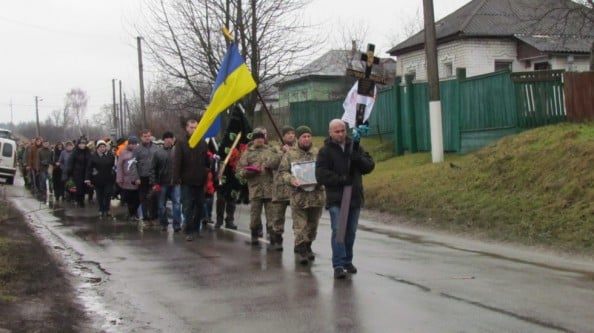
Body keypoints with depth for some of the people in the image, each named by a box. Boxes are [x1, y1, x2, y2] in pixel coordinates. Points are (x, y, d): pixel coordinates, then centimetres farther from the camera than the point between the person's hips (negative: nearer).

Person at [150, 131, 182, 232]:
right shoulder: (158, 153, 1)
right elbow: (153, 169, 3)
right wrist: (154, 183, -3)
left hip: (175, 183, -2)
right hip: (162, 183, 2)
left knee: (177, 203, -9)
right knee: (162, 204, 10)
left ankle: (177, 224, -7)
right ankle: (163, 223, 23)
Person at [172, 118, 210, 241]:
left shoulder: (203, 143, 8)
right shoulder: (181, 144, -3)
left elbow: (207, 161, 8)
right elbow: (176, 163, -9)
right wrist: (176, 178, -17)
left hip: (200, 181, 4)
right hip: (187, 181, -4)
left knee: (200, 206, 11)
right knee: (187, 207, -2)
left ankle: (196, 227, 24)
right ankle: (189, 231, 1)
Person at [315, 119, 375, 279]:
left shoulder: (354, 147, 10)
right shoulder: (325, 151, -2)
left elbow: (369, 166, 4)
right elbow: (321, 175, -10)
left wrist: (357, 158, -15)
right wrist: (342, 179, -18)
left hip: (354, 197, 4)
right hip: (336, 198, -4)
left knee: (351, 232, 12)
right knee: (338, 231, -11)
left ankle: (347, 261, 26)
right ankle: (338, 265, -10)